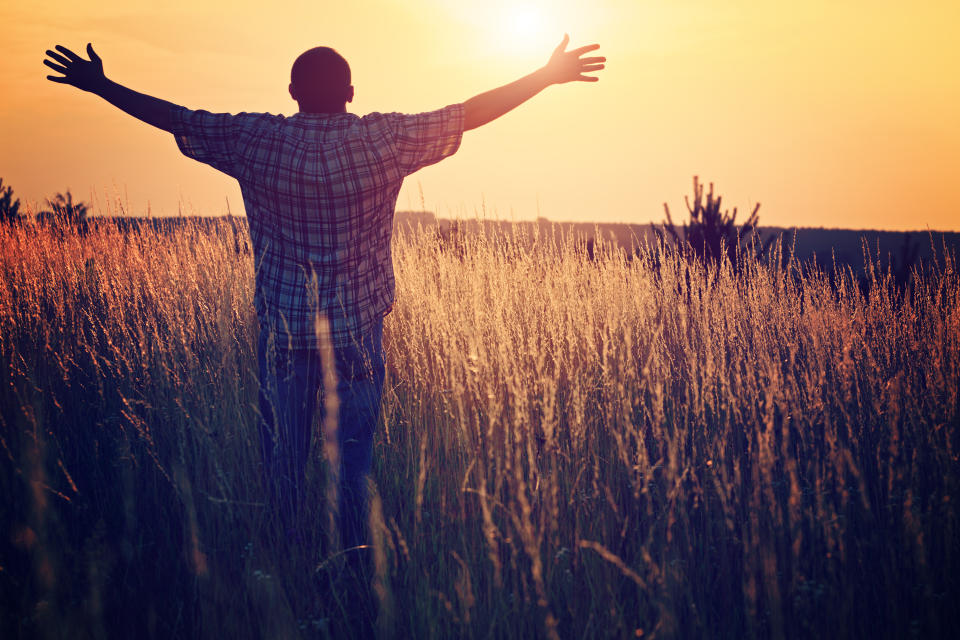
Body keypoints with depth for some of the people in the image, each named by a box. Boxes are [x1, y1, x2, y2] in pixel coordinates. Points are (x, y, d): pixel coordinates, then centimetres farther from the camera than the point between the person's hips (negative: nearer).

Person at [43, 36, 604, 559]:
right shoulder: (383, 139, -7)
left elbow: (174, 117, 5)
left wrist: (99, 85, 19)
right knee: (354, 458, 9)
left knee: (284, 457, 11)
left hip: (284, 331, 1)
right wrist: (548, 77, 4)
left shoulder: (254, 140, -4)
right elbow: (470, 113, -4)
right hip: (359, 332, -1)